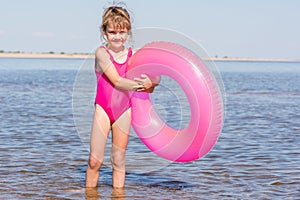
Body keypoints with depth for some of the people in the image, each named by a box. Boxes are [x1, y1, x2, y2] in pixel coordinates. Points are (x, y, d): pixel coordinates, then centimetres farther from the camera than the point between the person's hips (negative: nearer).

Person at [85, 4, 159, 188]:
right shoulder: (102, 53, -7)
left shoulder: (133, 55, 5)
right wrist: (143, 86, -15)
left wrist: (150, 83, -21)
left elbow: (155, 79, 2)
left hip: (124, 110, 3)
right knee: (95, 160, -4)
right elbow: (117, 82, -15)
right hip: (103, 110, -3)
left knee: (119, 161, 8)